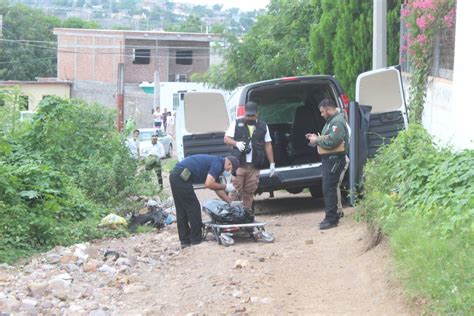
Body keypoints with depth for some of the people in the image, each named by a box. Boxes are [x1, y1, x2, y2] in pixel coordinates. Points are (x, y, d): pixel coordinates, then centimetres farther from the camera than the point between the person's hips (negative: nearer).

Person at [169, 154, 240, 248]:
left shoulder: (215, 163, 24)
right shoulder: (218, 164, -6)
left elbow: (217, 189, 29)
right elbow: (208, 184, -16)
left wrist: (230, 201, 27)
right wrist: (225, 187, -4)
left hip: (175, 176, 10)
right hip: (182, 177, -10)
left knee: (181, 211, 13)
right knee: (193, 208, 0)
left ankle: (185, 240, 17)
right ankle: (196, 240, 6)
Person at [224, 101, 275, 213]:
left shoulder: (263, 127, 13)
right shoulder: (236, 124, 7)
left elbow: (268, 146, 14)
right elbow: (226, 139, 6)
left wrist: (272, 163, 9)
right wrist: (236, 143, -15)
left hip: (254, 167, 2)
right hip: (238, 165, -2)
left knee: (249, 192, 5)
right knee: (235, 191, -6)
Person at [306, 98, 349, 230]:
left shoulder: (338, 122, -15)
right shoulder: (331, 121, 19)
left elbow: (331, 142, -25)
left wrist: (317, 140, -13)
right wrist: (316, 138, 8)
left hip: (335, 159, -11)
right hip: (329, 158, 11)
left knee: (329, 188, -12)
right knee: (332, 188, 16)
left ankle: (331, 219, -10)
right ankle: (337, 213, 26)